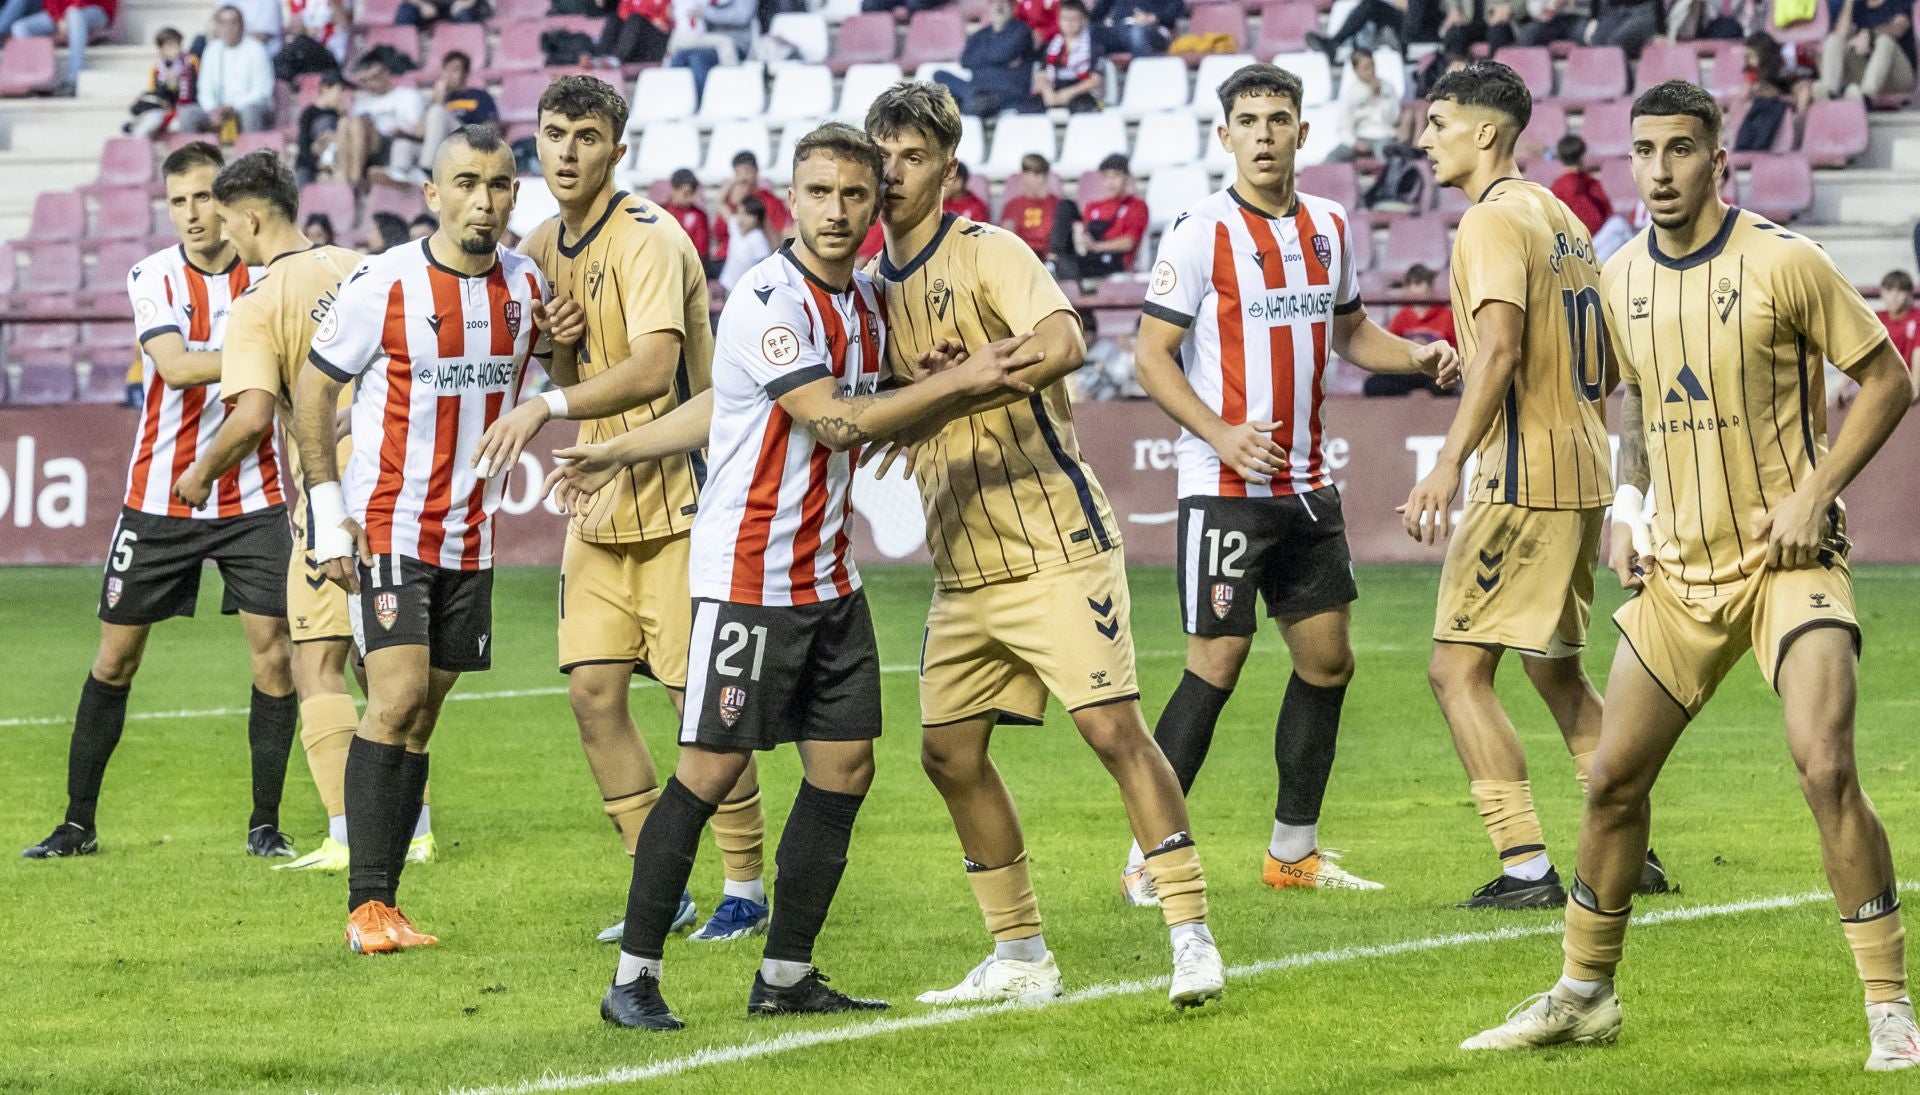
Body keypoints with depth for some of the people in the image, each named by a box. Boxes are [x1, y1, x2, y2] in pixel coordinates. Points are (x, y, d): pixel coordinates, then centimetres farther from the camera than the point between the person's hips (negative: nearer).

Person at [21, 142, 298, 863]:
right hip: (160, 499, 0)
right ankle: (78, 824, 15)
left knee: (273, 655, -8)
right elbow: (175, 367, -22)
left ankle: (265, 824, 5)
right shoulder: (154, 278, -6)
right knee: (115, 658, 4)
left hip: (252, 498, 0)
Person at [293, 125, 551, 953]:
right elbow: (313, 386, -2)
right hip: (386, 527, -5)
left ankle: (385, 902, 9)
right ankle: (365, 906, -15)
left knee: (421, 718, 6)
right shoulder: (384, 285, -11)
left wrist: (564, 342, -4)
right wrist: (327, 510, -8)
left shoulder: (526, 285, 4)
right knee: (397, 697, -17)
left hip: (471, 535, 5)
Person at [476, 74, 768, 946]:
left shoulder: (647, 240, -16)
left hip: (678, 498, -7)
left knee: (700, 697, -4)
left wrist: (550, 406, -38)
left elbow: (651, 368, -29)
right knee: (592, 691, 1)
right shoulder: (543, 247, 8)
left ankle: (746, 887, 8)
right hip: (599, 507, 7)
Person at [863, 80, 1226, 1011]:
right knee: (948, 751, 7)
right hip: (962, 566, 8)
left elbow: (1061, 342, -26)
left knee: (1111, 725, -13)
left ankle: (1191, 935, -9)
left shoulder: (987, 253, -9)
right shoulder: (880, 287, 13)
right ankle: (1020, 958, 18)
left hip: (1052, 542, -8)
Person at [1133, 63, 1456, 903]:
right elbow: (1151, 357, -10)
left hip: (1307, 486, 7)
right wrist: (1222, 433, -23)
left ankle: (1293, 851, 20)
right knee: (1217, 663, -9)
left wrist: (1416, 355, 3)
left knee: (1328, 659, 8)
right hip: (1224, 486, -7)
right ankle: (1147, 858, -1)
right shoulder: (1200, 233, -10)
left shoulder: (1329, 228, 9)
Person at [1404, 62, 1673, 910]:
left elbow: (1501, 344, -25)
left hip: (1522, 480, -10)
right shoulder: (1560, 218, 16)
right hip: (1582, 475, 10)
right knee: (1557, 670, 18)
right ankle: (1630, 854, 18)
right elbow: (1605, 361, 20)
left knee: (1458, 671, -7)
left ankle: (1526, 865, -11)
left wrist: (1450, 462, -31)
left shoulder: (1494, 220, -12)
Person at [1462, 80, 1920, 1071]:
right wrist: (1628, 507, 8)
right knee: (1614, 778, 6)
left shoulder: (1783, 263, -11)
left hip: (1788, 559, -6)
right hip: (1677, 572, 6)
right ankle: (1583, 995, 24)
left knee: (1825, 768, -20)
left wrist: (1813, 494, -14)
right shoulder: (1621, 280, 6)